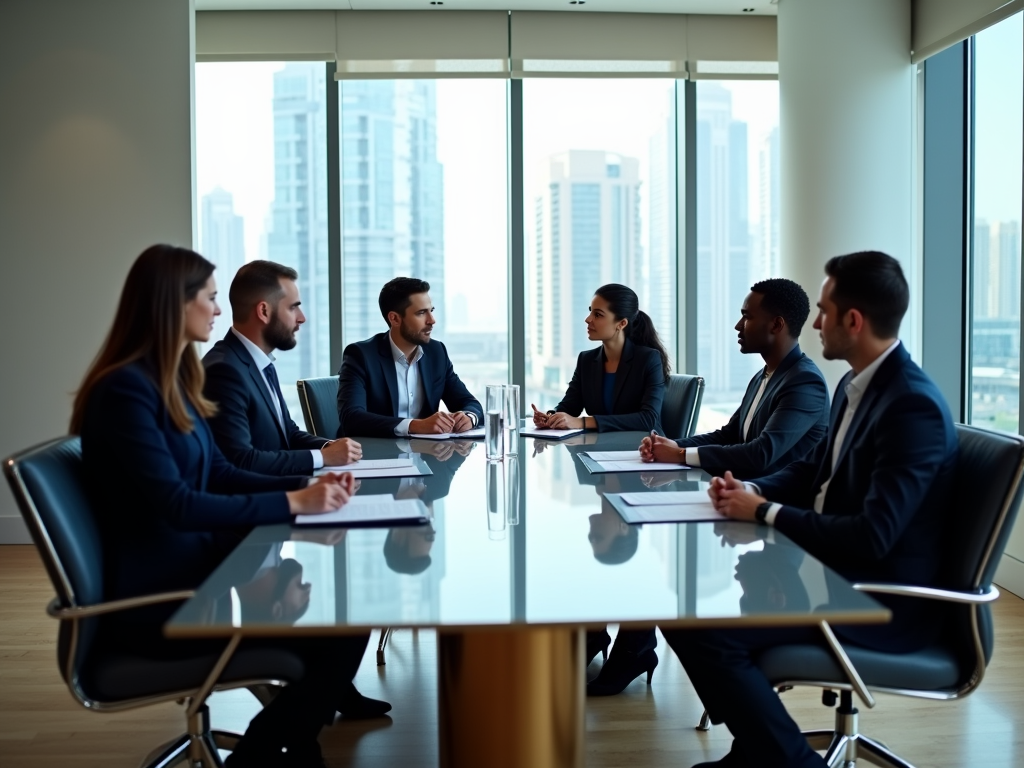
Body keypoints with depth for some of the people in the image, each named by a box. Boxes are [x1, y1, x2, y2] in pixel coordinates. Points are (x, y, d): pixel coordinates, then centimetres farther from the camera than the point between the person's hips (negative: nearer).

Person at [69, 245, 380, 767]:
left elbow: (218, 474, 12)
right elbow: (173, 503, -24)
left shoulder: (176, 380, 11)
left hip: (195, 571, 9)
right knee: (341, 632, -17)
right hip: (155, 601, -9)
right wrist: (292, 503, -22)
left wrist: (306, 485, -2)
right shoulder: (124, 389, -17)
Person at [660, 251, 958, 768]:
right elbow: (813, 470, 20)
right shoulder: (856, 385, 6)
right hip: (831, 568, 10)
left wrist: (765, 512, -17)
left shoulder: (914, 406, -22)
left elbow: (872, 537, -27)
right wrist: (752, 490, -1)